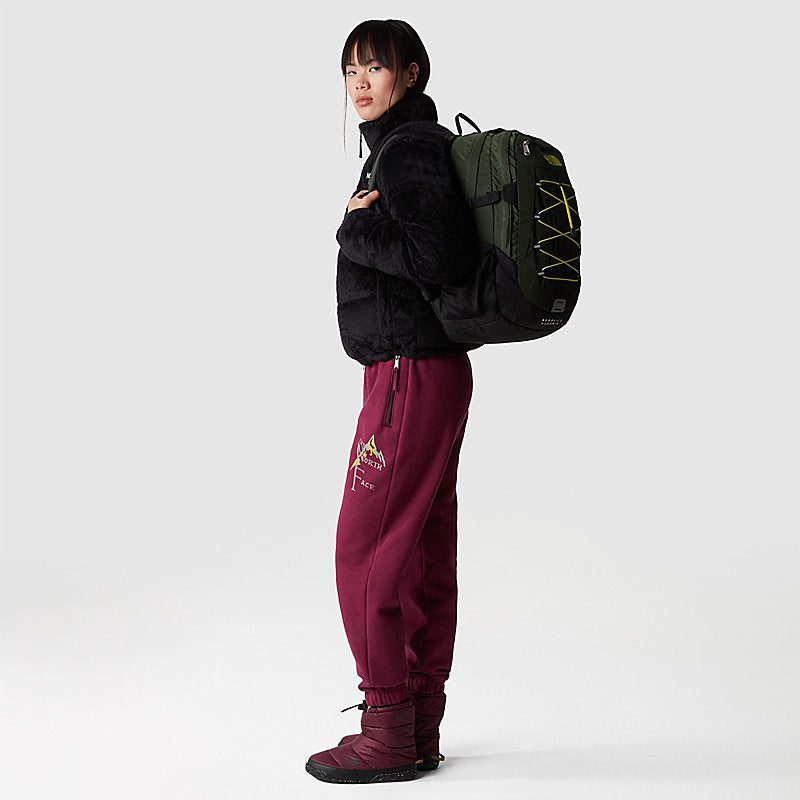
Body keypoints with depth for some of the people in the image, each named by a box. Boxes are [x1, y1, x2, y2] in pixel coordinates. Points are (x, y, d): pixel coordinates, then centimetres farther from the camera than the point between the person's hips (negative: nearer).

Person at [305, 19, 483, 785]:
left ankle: (387, 732, 2)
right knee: (420, 554, 11)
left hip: (411, 374, -10)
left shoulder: (410, 150, -12)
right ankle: (419, 728, 18)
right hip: (425, 371, 10)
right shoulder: (405, 147, 19)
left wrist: (355, 231, -13)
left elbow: (441, 257, -24)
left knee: (366, 547, -6)